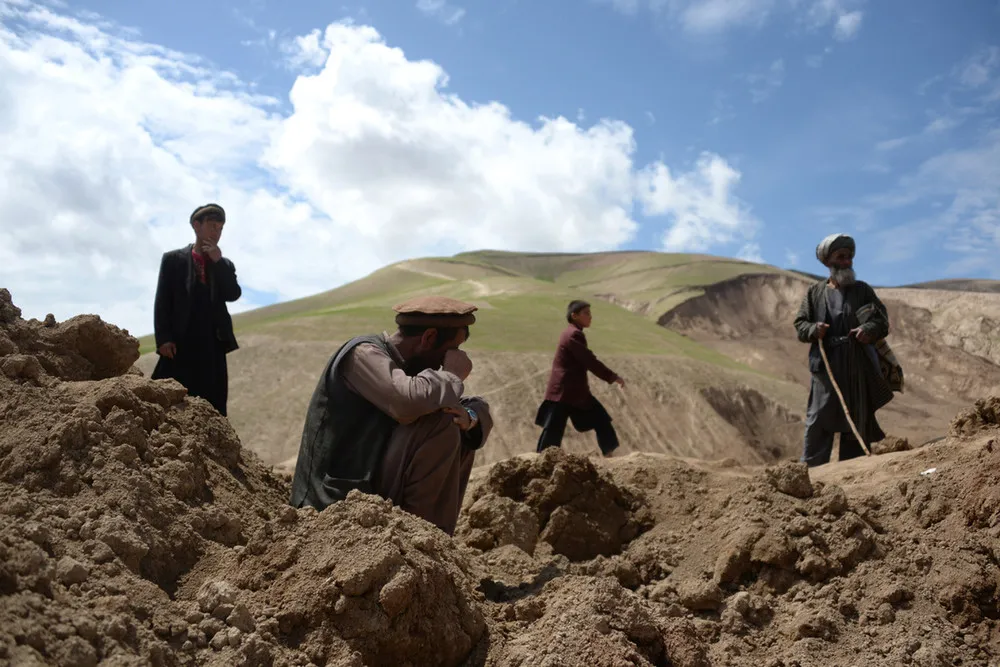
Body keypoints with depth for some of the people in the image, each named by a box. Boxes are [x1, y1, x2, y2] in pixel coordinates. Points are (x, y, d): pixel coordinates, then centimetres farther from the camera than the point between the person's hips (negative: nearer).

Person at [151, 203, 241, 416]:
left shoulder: (224, 264, 18)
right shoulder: (173, 259, 9)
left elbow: (233, 295, 0)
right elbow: (162, 302, 3)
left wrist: (218, 262, -6)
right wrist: (163, 339, -8)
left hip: (212, 346, 3)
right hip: (180, 345, -2)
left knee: (212, 408, -1)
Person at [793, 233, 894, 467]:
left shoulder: (863, 290, 10)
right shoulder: (814, 293, 10)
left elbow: (882, 320, 3)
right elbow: (800, 324, 8)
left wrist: (869, 330, -19)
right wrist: (813, 329, -15)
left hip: (858, 369, 1)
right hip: (826, 368, -1)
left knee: (857, 421, 5)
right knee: (818, 421, -5)